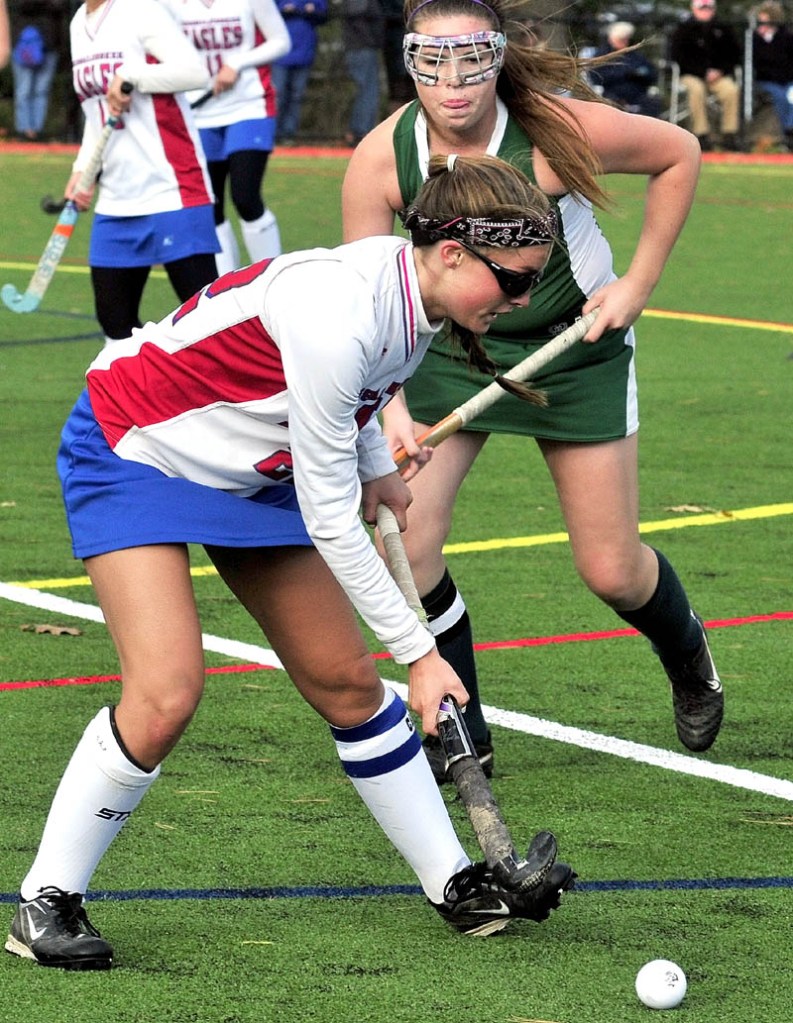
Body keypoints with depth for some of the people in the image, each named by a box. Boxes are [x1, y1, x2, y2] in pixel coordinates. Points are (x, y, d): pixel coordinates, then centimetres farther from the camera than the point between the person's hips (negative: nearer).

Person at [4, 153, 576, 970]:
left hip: (251, 469, 8)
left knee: (348, 681, 5)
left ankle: (456, 886, 15)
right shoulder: (339, 316, -36)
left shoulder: (414, 297, -10)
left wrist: (377, 469, 3)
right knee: (166, 694, -21)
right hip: (134, 450, -8)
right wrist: (419, 651, -24)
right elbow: (329, 520, -29)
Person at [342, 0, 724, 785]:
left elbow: (679, 153, -10)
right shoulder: (382, 159, -22)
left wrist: (638, 284, -10)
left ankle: (687, 658, 39)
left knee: (611, 571, 3)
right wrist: (389, 404, -32)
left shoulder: (558, 129, -28)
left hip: (576, 345, -2)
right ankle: (461, 734, 5)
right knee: (401, 542, -14)